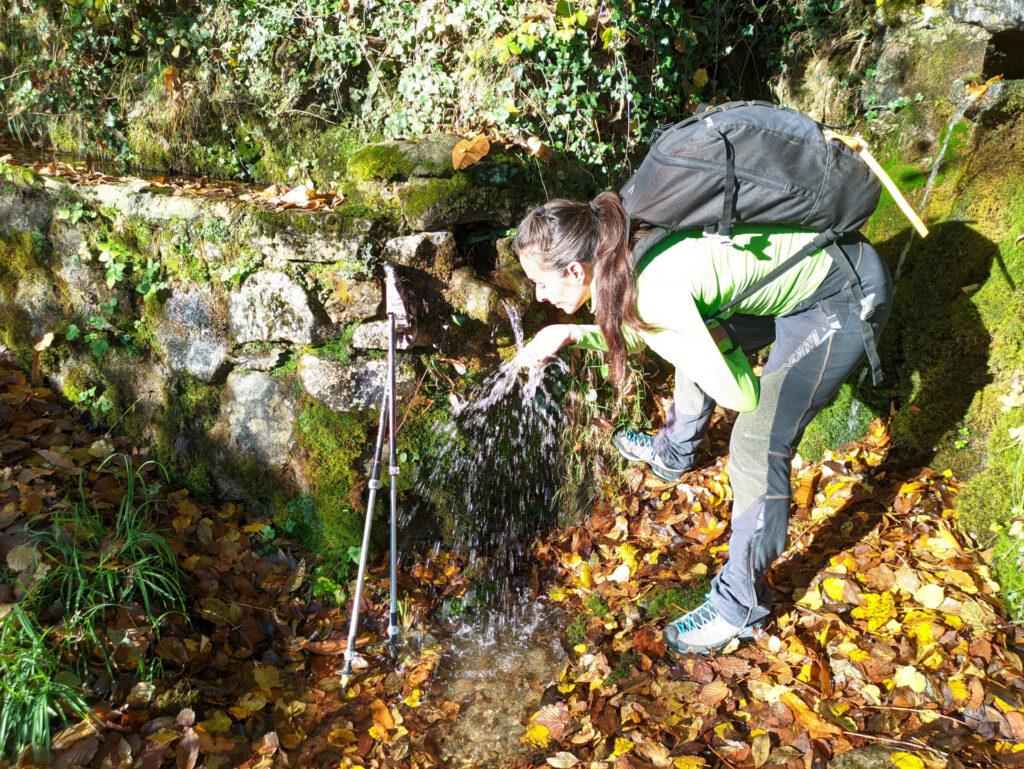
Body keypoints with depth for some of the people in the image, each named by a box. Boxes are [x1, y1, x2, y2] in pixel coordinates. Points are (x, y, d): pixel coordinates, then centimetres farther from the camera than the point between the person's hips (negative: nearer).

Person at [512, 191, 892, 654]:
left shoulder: (657, 294, -32)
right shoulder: (623, 248, -5)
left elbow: (740, 395, -22)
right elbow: (643, 334, 13)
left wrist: (718, 337, -7)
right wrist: (571, 334, 1)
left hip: (845, 298, -9)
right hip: (805, 249, 9)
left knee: (758, 447, -9)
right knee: (697, 350, 23)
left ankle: (741, 607, 11)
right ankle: (673, 453, 51)